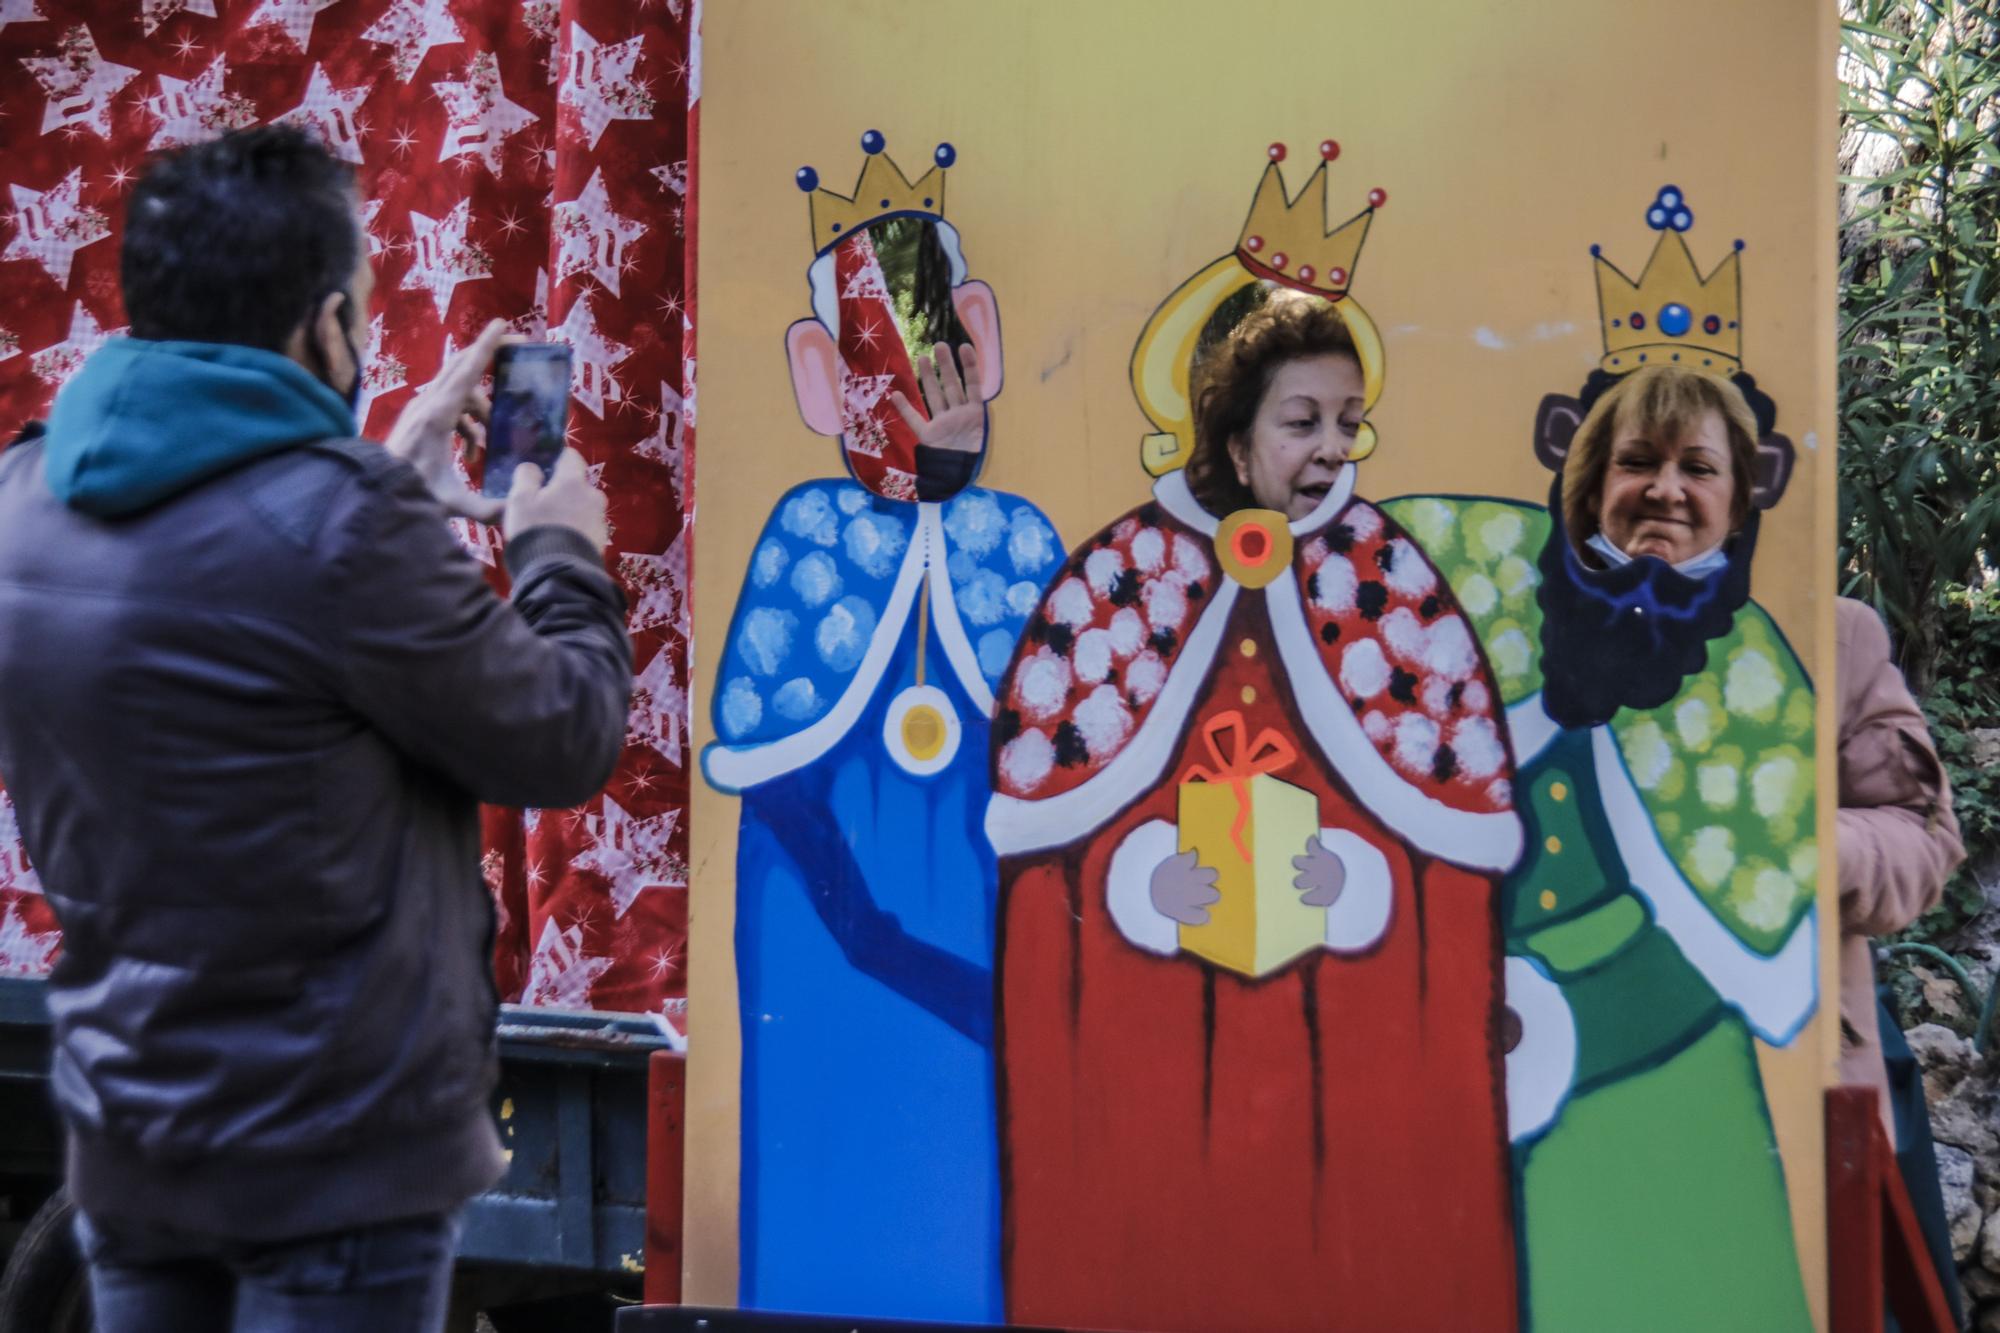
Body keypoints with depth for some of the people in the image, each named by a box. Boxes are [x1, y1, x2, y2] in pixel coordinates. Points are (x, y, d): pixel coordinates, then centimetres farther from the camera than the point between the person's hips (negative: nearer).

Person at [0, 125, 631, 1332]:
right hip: (339, 1151, -7)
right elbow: (563, 745, -11)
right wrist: (562, 554, 6)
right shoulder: (338, 523, -23)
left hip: (127, 1142, 7)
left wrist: (393, 479, 19)